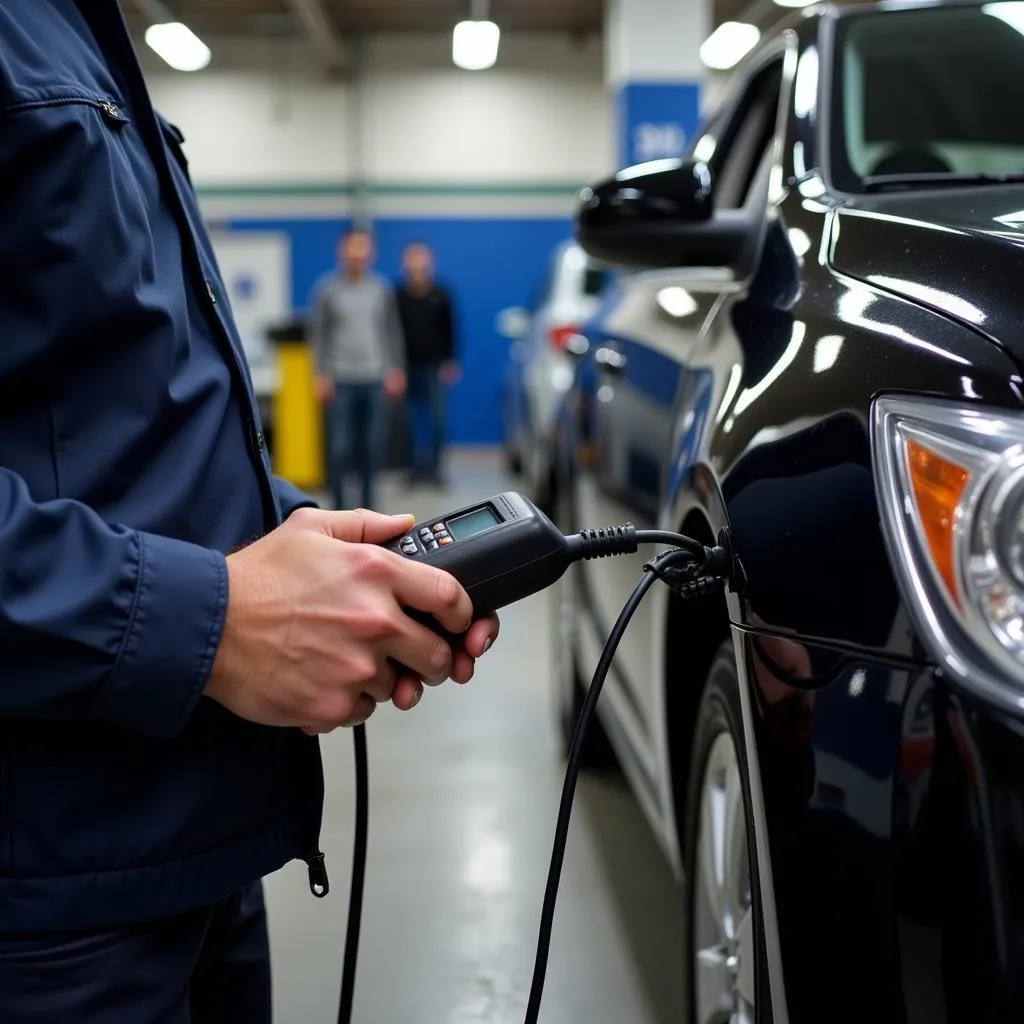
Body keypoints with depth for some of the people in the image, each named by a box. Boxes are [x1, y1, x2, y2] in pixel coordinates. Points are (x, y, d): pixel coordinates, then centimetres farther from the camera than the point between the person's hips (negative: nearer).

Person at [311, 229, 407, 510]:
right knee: (340, 446, -3)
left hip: (375, 379, 2)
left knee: (373, 445, 4)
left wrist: (396, 370, 3)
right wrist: (321, 374, -7)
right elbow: (318, 334, -1)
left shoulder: (382, 287, 7)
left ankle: (368, 504, 16)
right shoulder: (327, 288, 0)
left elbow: (392, 331, 10)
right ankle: (339, 506, 6)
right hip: (341, 380, -2)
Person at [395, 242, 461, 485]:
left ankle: (433, 466, 4)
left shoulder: (440, 296, 0)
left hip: (434, 366, 0)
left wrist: (450, 361, -1)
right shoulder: (397, 297, -2)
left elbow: (450, 330, 4)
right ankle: (417, 466, 13)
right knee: (412, 420, 4)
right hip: (407, 366, 1)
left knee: (437, 417, -5)